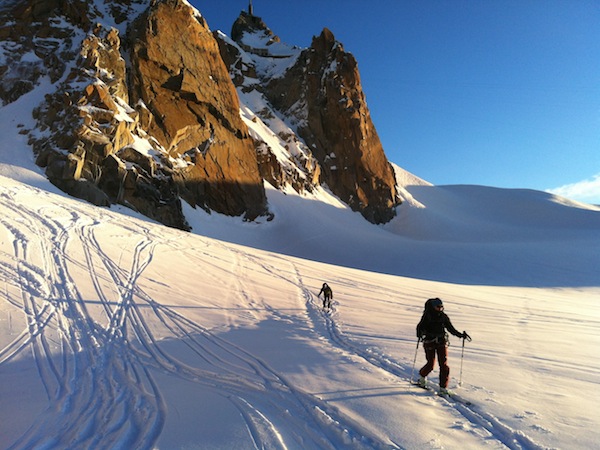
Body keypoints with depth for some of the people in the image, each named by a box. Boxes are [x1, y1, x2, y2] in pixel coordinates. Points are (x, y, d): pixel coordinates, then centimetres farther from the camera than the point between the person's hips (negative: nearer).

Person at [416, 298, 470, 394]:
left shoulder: (444, 317, 4)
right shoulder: (427, 316, -5)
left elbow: (451, 328, 11)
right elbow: (420, 326, -8)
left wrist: (461, 335, -1)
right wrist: (420, 334, -28)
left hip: (442, 343, 3)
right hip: (430, 343, -3)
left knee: (444, 365, -6)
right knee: (431, 364, -1)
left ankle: (443, 388, 3)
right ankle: (422, 376, 31)